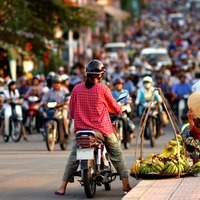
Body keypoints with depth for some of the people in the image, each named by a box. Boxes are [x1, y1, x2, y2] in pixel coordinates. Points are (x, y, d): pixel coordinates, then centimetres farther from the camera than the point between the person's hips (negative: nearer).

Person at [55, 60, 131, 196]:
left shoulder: (77, 88, 0)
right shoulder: (103, 88, -6)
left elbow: (72, 111, 8)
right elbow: (115, 108, 6)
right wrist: (120, 110, 29)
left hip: (81, 129, 2)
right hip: (102, 128, -2)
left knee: (73, 158, 12)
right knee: (117, 155, 12)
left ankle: (63, 187, 5)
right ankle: (126, 184, 10)